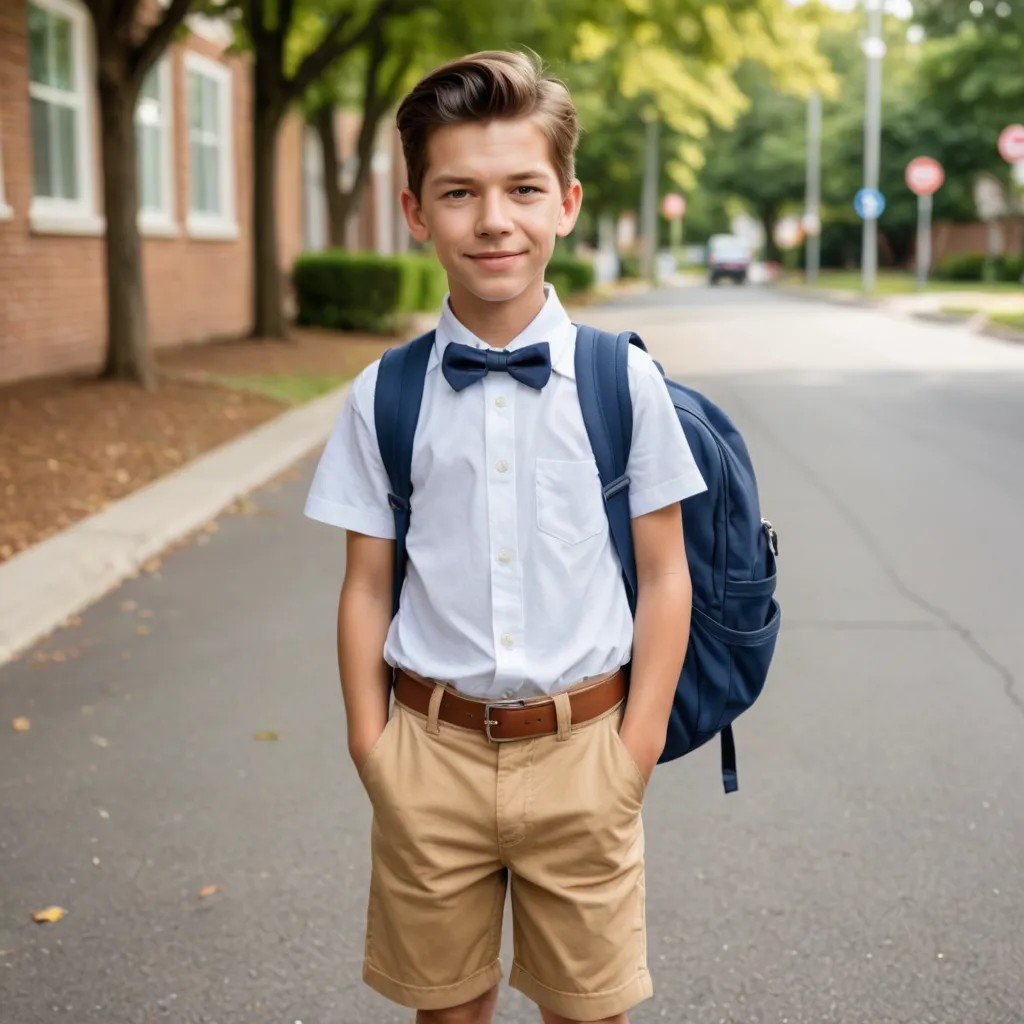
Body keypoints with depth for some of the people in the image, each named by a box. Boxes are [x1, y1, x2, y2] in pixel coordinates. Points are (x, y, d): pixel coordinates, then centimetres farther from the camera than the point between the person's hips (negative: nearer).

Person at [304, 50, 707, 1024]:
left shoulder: (624, 380, -6)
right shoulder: (382, 396, -3)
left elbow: (664, 576, -2)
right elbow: (367, 586, 1)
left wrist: (636, 750, -4)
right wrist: (372, 749, -2)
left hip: (580, 756, -1)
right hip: (432, 753, 1)